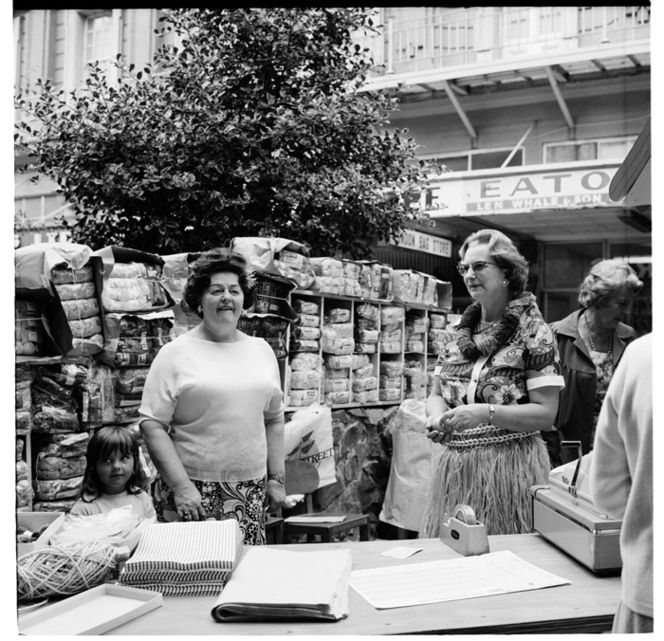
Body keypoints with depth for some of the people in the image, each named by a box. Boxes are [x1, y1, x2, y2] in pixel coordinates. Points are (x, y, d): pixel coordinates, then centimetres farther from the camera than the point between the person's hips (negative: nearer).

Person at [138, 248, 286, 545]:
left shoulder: (262, 350, 11)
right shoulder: (175, 353, -3)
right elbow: (152, 425, -7)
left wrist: (276, 478, 11)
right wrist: (181, 486, -13)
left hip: (251, 491, 4)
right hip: (192, 489, -3)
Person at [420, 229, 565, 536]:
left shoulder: (533, 334, -6)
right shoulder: (456, 333, 9)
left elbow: (545, 414, -10)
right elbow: (436, 394, 14)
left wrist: (486, 413, -22)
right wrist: (437, 417, -8)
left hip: (510, 466, -4)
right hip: (451, 465, 4)